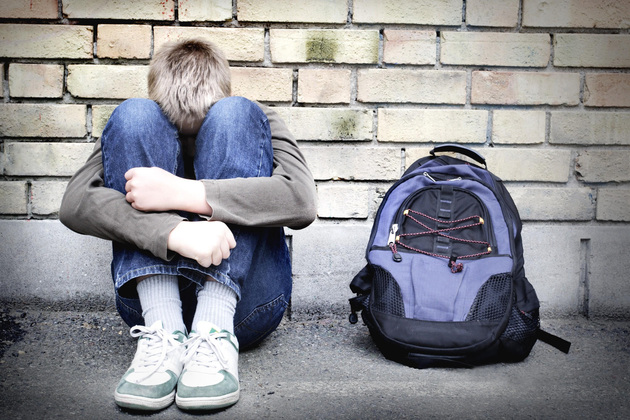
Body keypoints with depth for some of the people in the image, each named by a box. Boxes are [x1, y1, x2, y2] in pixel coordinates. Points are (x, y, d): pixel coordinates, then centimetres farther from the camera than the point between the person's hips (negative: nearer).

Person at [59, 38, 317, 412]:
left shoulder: (257, 121, 8)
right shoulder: (135, 125, 9)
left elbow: (302, 201, -14)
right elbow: (74, 205, -10)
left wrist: (181, 194, -22)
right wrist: (175, 232, -28)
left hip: (243, 298, -1)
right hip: (153, 294, 1)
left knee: (235, 115, -15)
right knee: (133, 114, -11)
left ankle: (215, 331, -29)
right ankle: (164, 330, -25)